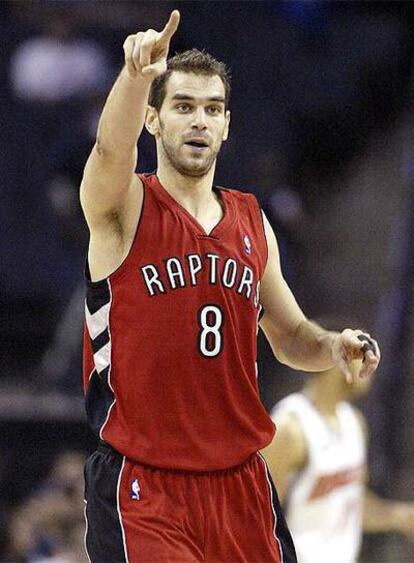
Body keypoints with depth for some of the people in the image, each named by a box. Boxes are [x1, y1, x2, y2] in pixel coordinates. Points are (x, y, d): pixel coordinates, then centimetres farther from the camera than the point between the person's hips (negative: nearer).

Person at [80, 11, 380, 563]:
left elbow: (289, 336, 23)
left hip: (241, 482, 5)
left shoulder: (251, 221, 12)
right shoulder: (125, 210, -4)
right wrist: (138, 72, -48)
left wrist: (332, 345, -1)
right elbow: (112, 148, -28)